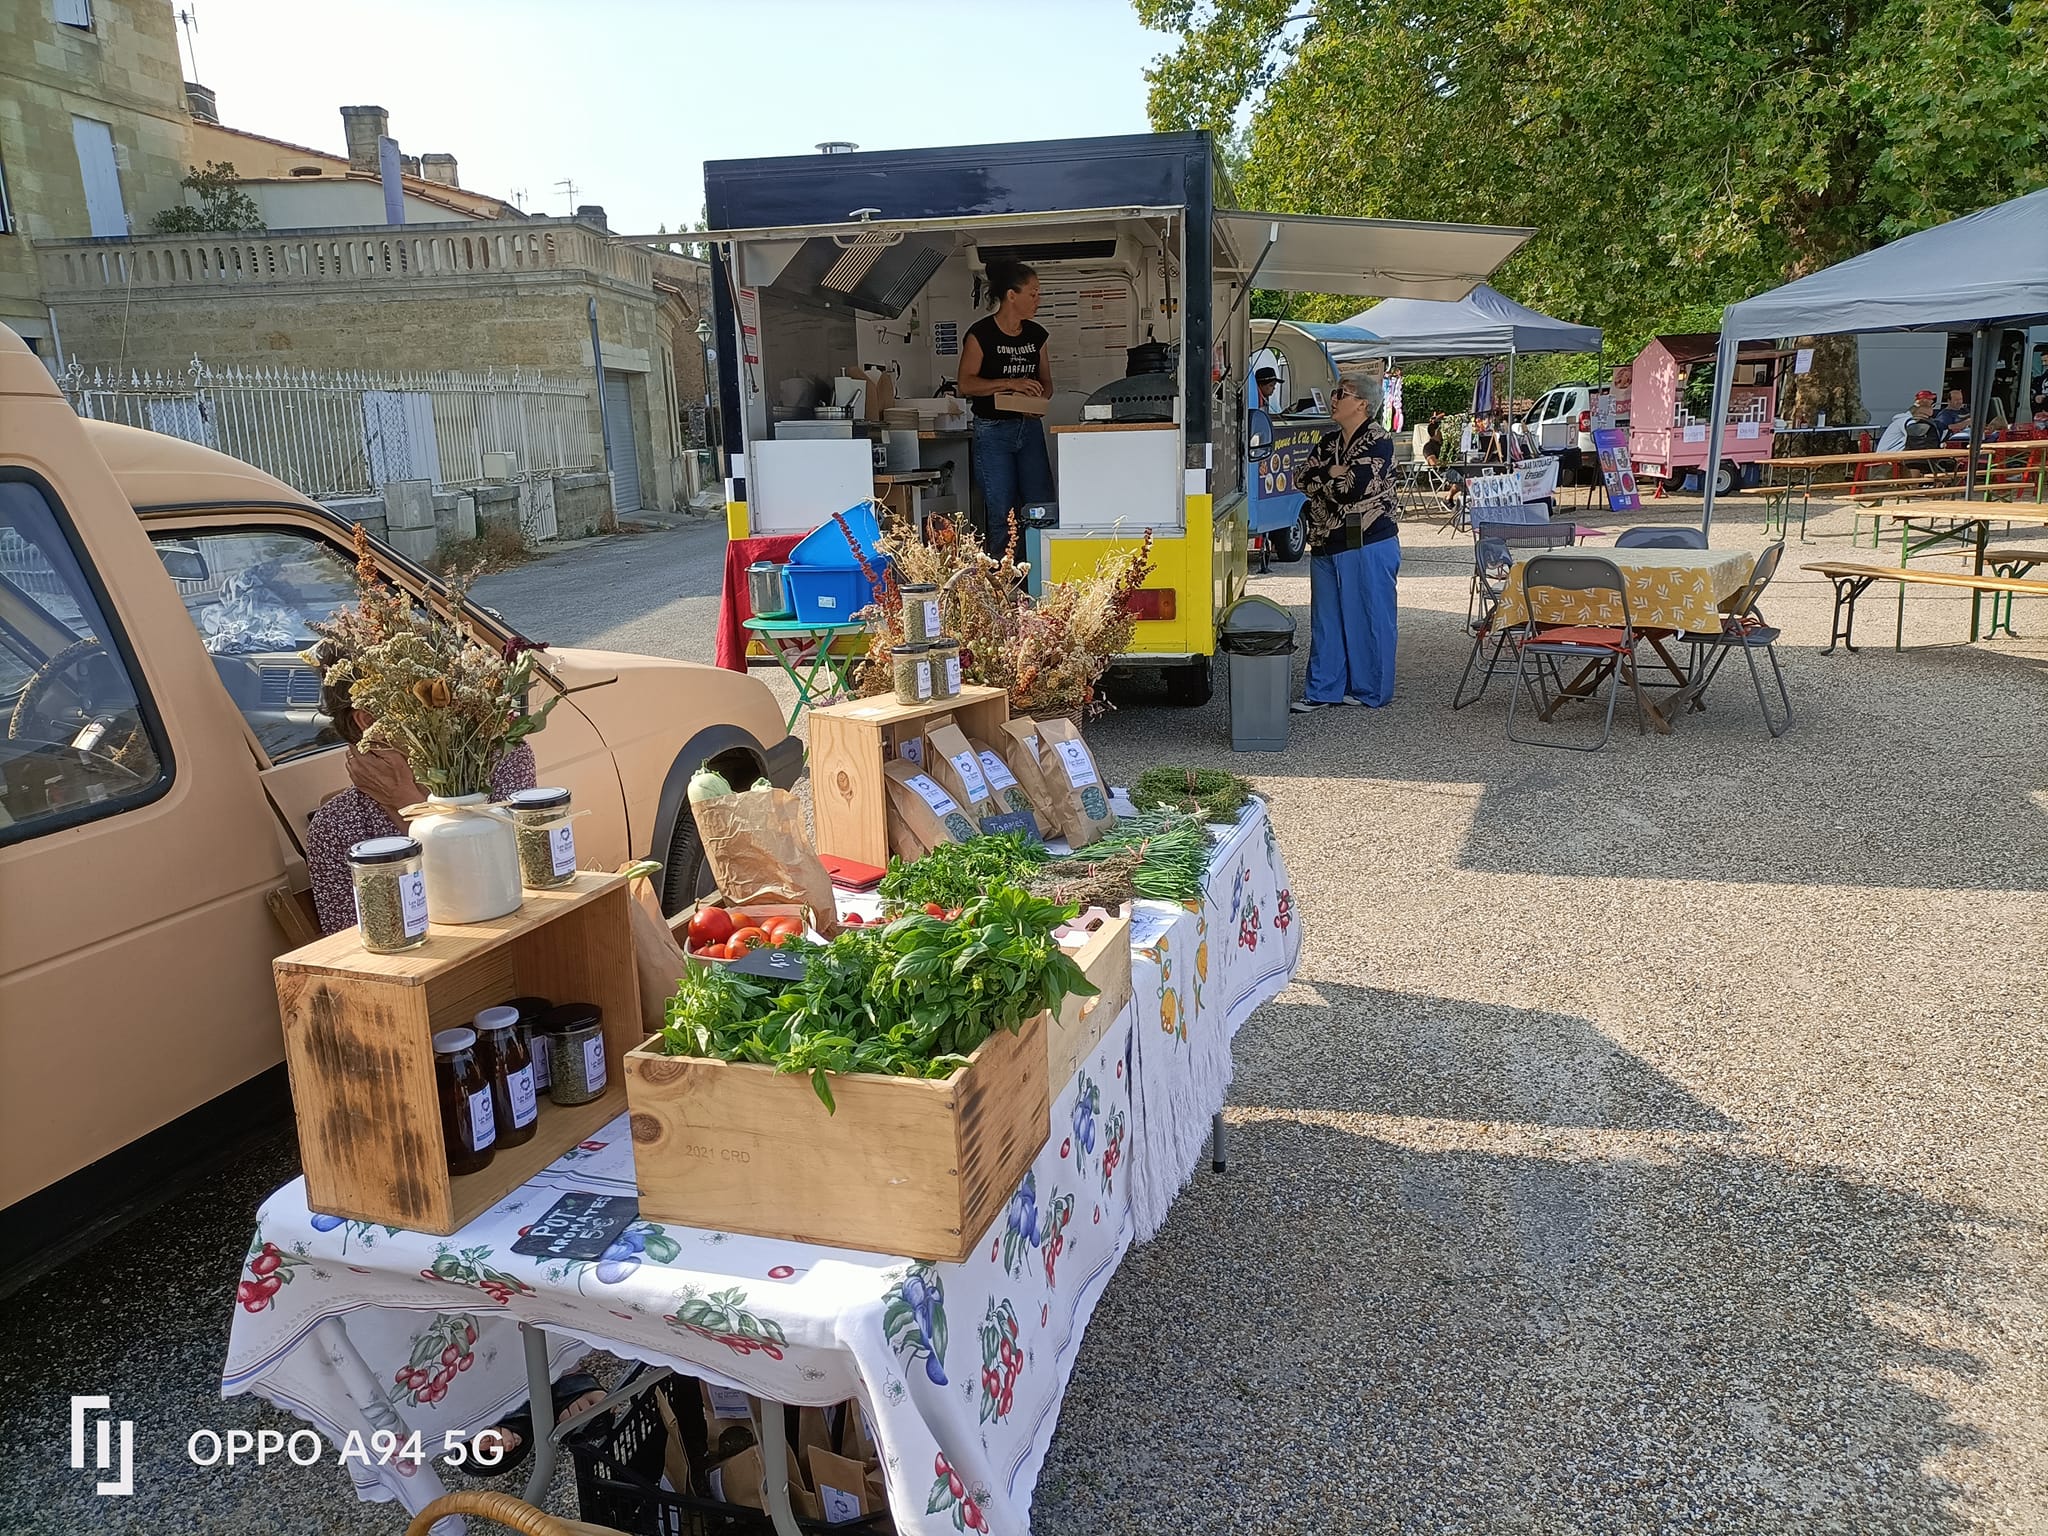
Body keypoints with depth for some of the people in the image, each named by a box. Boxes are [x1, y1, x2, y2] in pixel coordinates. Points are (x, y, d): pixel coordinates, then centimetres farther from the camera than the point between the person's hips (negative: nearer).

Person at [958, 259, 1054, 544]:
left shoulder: (1036, 334, 9)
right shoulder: (981, 333, -8)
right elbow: (966, 383, -13)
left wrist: (1041, 398, -6)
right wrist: (1009, 383, -23)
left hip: (1030, 427, 5)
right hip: (993, 431, -5)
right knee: (1002, 512, -3)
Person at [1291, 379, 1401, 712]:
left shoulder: (1378, 441, -8)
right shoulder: (1329, 442, 16)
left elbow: (1353, 488, -19)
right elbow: (1302, 478, 6)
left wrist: (1321, 479, -2)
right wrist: (1333, 472, -8)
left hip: (1368, 546, -8)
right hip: (1325, 545, 8)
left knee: (1369, 619, 1)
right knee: (1325, 619, 9)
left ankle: (1369, 691, 10)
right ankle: (1322, 690, 15)